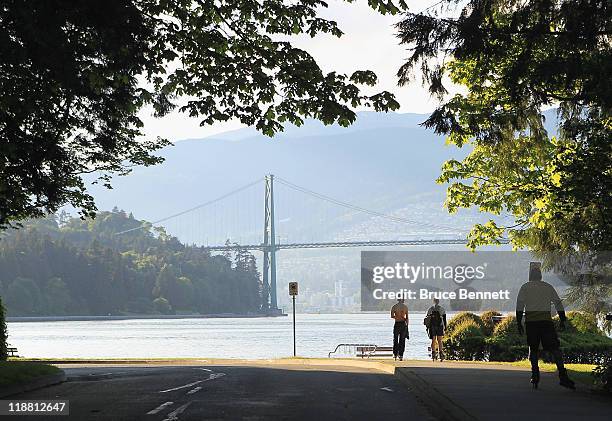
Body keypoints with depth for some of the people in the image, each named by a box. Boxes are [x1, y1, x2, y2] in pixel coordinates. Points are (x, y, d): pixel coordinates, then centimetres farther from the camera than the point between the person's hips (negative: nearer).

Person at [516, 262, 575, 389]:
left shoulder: (525, 287, 8)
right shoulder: (548, 287, 13)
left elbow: (519, 305, 1)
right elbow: (558, 303, 12)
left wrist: (519, 322, 3)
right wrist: (562, 320, 18)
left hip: (531, 321, 0)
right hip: (546, 321, 0)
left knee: (533, 349, 9)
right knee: (555, 348, -4)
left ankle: (535, 376, 3)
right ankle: (563, 376, -15)